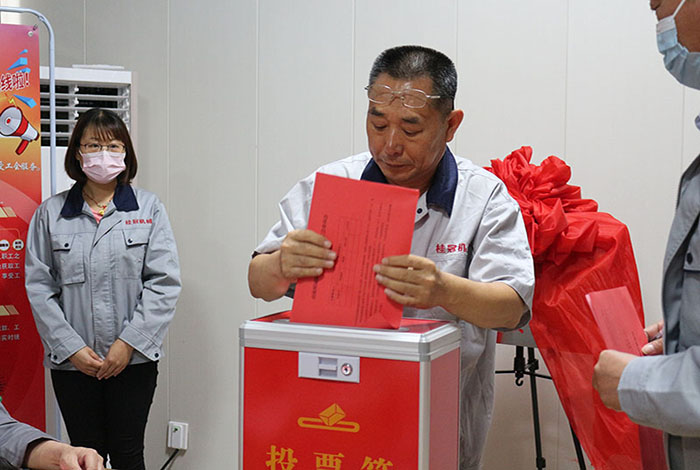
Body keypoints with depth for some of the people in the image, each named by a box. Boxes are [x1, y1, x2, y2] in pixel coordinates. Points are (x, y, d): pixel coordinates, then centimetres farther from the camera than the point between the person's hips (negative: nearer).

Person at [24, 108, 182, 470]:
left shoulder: (148, 209, 3)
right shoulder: (50, 213, 5)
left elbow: (164, 283, -3)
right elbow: (39, 287, 1)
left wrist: (129, 342, -11)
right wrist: (72, 348, -8)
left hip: (134, 359, -1)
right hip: (71, 361, 1)